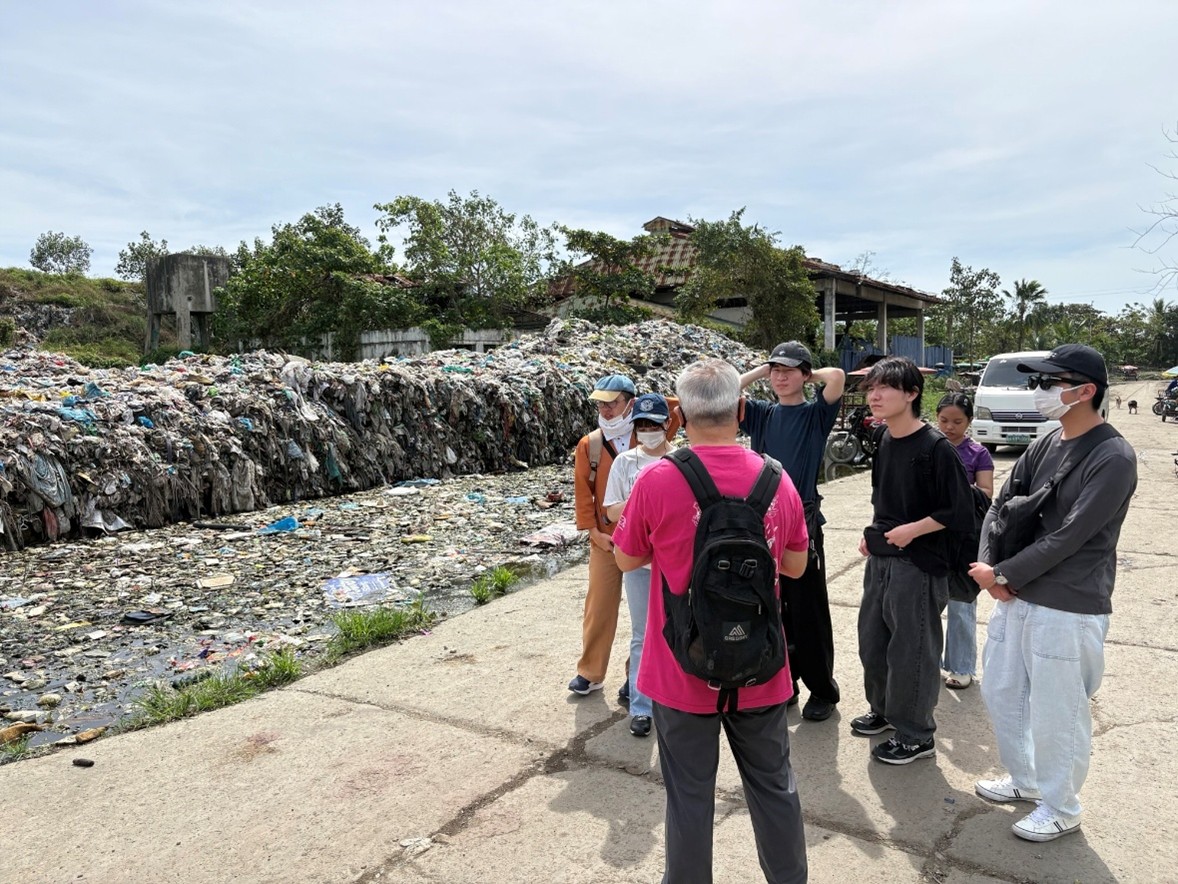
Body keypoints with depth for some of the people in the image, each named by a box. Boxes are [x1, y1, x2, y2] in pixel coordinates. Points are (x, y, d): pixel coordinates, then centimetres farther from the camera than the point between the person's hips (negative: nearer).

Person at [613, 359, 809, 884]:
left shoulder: (657, 482, -18)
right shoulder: (776, 480, -7)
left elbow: (626, 560, -3)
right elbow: (796, 565, 5)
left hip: (683, 671, -3)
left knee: (690, 795, 14)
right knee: (773, 785, 21)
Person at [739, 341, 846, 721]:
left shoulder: (816, 414, -1)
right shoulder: (761, 414, 9)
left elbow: (838, 377, -18)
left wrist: (811, 374, 0)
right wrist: (760, 371, 4)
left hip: (803, 522, -4)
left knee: (809, 612, 3)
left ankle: (823, 690, 19)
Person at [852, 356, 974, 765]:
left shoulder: (935, 448, -17)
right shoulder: (884, 441, 6)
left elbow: (961, 512, -16)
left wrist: (913, 530, -18)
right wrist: (873, 534, 8)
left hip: (919, 566, -8)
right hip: (880, 559, 8)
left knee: (912, 651, 4)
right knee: (871, 641, 18)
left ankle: (916, 735, 21)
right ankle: (884, 710, 39)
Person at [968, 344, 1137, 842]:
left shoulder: (1113, 458, -16)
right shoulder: (1044, 446, 6)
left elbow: (1068, 537, -20)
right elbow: (999, 507, 7)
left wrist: (1001, 574, -14)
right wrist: (988, 566, -8)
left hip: (1068, 611, -8)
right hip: (1016, 597, 8)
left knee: (1056, 715, 6)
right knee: (1000, 693, 19)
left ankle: (1060, 809, 29)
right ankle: (1025, 780, 41)